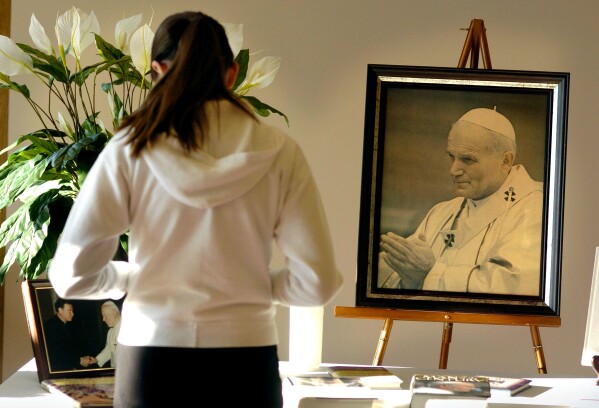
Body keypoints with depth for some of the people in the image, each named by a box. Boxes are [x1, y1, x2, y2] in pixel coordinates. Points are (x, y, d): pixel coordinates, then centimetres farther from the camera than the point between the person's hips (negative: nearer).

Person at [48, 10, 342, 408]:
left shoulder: (131, 150, -5)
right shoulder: (278, 153, -3)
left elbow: (72, 275, -7)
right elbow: (317, 282, -5)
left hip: (152, 361, 0)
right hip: (244, 362, 1)